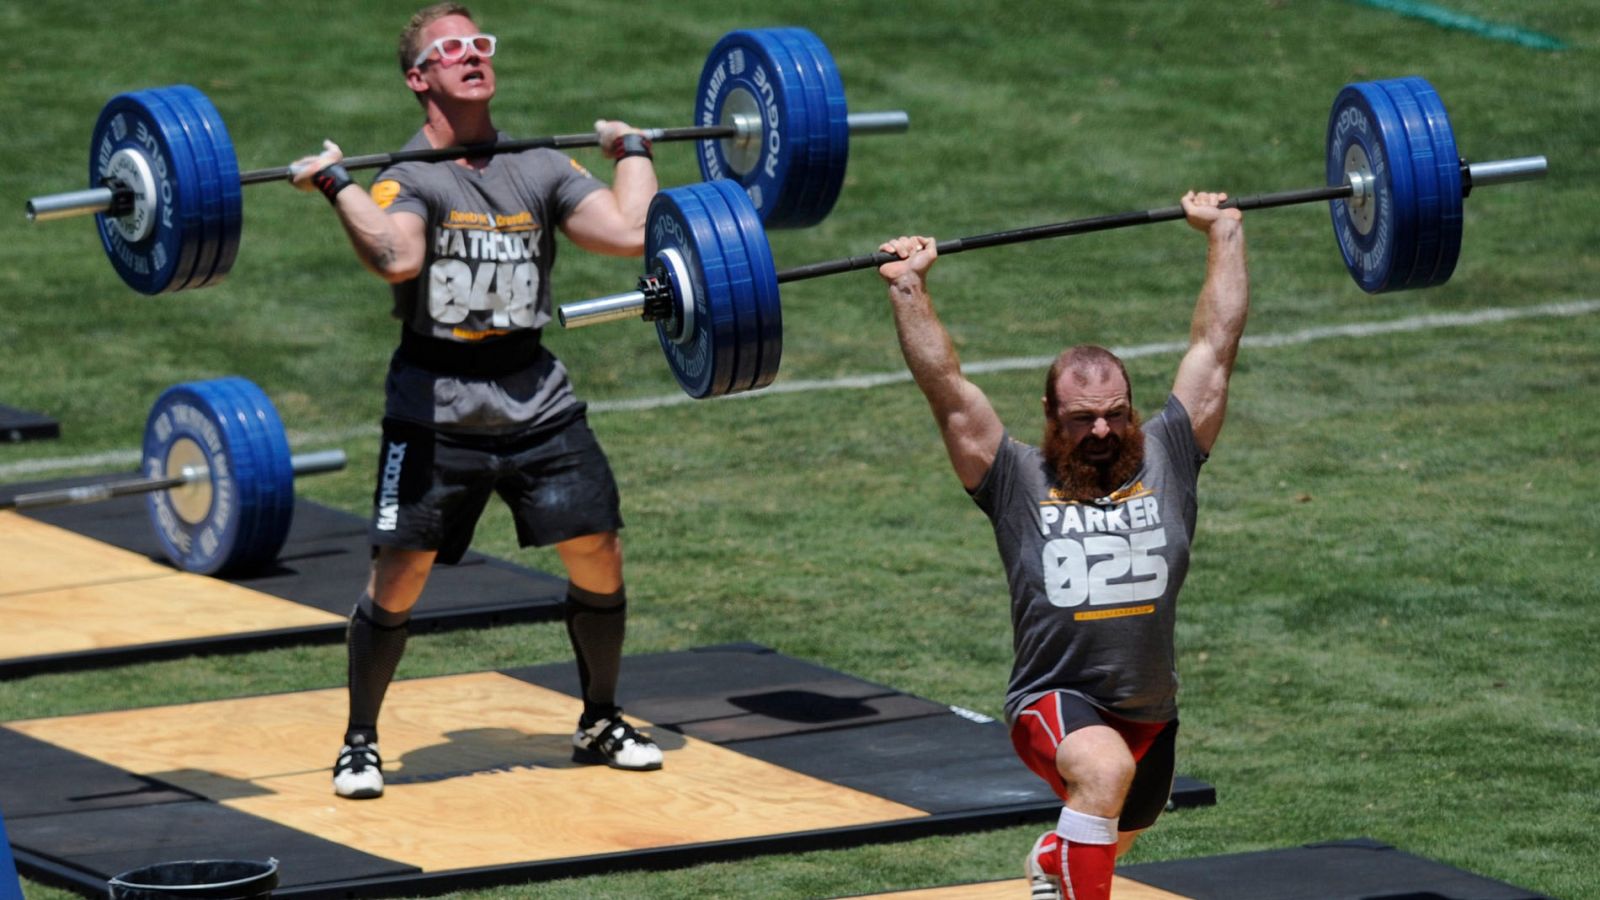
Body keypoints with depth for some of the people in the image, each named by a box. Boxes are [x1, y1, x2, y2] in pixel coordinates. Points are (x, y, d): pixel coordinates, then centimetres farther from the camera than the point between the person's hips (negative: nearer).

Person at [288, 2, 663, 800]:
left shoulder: (540, 170, 7)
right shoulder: (406, 178, -7)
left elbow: (629, 234, -7)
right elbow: (398, 257, -29)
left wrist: (634, 152, 6)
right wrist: (335, 184, -23)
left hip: (537, 398, 4)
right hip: (437, 409, -4)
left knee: (598, 560, 3)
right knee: (398, 582, -7)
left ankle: (600, 724, 23)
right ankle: (359, 742, 10)